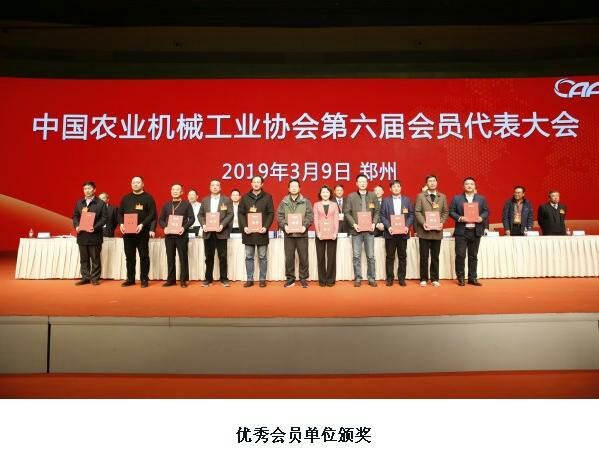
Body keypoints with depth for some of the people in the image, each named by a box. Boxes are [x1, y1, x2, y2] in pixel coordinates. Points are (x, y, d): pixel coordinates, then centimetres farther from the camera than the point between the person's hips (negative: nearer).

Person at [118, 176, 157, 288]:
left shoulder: (148, 198, 0)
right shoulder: (125, 198, 15)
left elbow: (152, 214, -7)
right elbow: (120, 213, 14)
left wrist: (142, 224, -19)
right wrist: (121, 224, -4)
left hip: (142, 232, -4)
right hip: (127, 231, 4)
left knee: (144, 256, 0)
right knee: (129, 256, 9)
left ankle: (144, 279, 7)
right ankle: (130, 279, 17)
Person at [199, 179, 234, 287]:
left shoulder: (226, 200, 4)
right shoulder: (205, 200, 13)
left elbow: (230, 214, -3)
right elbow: (200, 215, 10)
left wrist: (222, 225, -16)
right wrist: (203, 225, -8)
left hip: (221, 232, -2)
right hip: (208, 232, 3)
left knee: (222, 256, 0)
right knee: (209, 256, 7)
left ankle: (224, 278, 8)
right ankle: (208, 278, 14)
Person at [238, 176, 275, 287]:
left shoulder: (267, 197, 3)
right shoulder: (245, 197, 8)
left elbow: (271, 213, -1)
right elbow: (241, 213, 5)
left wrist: (266, 227, -14)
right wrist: (244, 226, -10)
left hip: (262, 232, -2)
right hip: (248, 232, 2)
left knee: (262, 257, 4)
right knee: (249, 257, 7)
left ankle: (262, 279, 12)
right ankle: (249, 279, 14)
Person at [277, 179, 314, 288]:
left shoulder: (306, 202, 5)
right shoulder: (284, 202, 8)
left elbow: (310, 216, 0)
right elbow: (279, 215, 3)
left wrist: (305, 226, -15)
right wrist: (284, 226, -13)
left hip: (302, 234, -1)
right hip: (288, 234, 1)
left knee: (303, 257, 2)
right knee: (289, 258, 4)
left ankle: (303, 279, 13)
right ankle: (290, 279, 15)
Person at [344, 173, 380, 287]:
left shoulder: (373, 196, 8)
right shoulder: (351, 196, 4)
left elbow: (377, 212, 8)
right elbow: (346, 212, 1)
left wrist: (374, 223, -7)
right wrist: (353, 224, -11)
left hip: (369, 230, 1)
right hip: (356, 230, -1)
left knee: (371, 256, 4)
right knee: (356, 256, 2)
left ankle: (372, 278, 13)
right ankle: (357, 278, 11)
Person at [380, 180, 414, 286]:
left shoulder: (407, 200, 9)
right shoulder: (385, 200, 5)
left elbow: (411, 215, 5)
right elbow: (382, 216, 1)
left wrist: (407, 226, -10)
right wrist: (388, 227, -13)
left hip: (403, 232, 1)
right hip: (390, 232, -1)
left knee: (402, 256, 5)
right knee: (390, 257, 3)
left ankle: (402, 278, 13)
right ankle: (389, 278, 9)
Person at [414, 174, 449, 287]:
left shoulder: (442, 197, 11)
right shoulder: (421, 196, 3)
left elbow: (446, 212, 8)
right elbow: (417, 212, -2)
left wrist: (441, 222, -9)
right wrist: (423, 223, -16)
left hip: (437, 230, 2)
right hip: (424, 230, -2)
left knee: (435, 256, 6)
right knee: (424, 256, 2)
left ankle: (435, 279, 14)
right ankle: (423, 279, 10)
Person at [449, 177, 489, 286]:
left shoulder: (481, 199, 10)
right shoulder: (456, 198, 3)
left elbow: (486, 211, 10)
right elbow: (451, 212, 0)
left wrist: (481, 218, -10)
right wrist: (460, 218, -16)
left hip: (475, 231, 2)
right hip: (461, 231, -2)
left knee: (473, 256, 8)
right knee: (460, 255, -2)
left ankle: (473, 278, 15)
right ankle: (460, 278, 8)